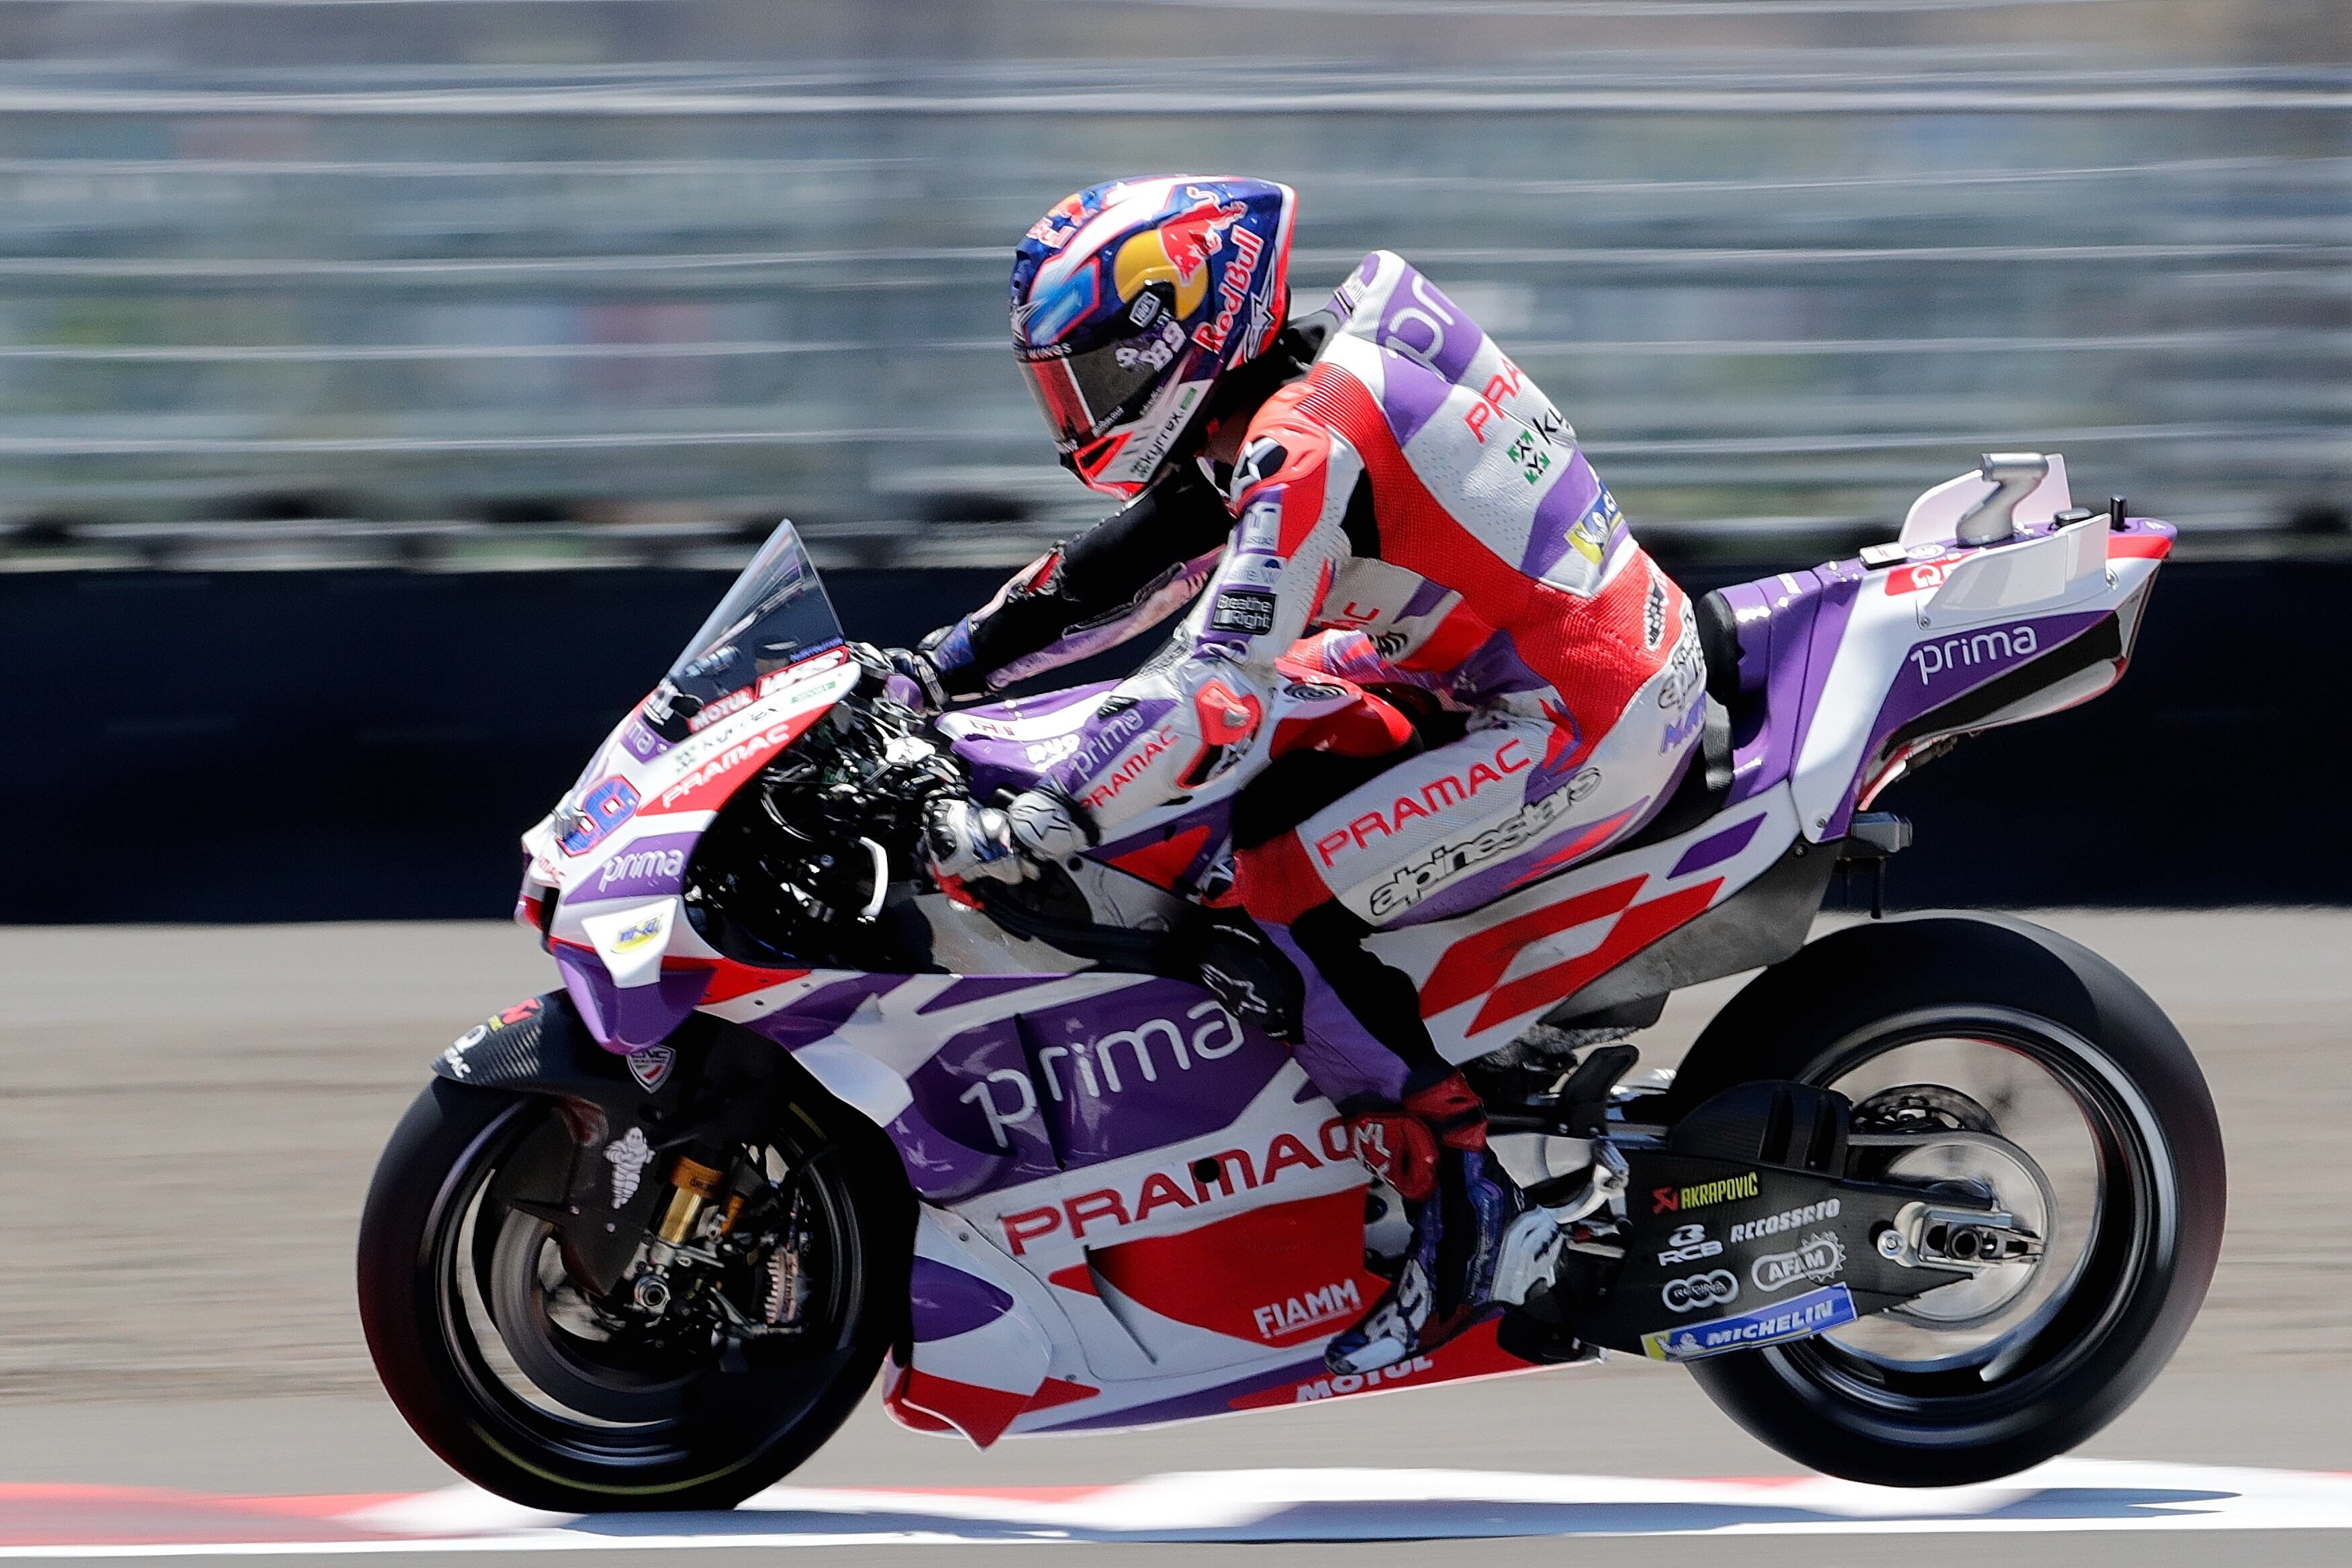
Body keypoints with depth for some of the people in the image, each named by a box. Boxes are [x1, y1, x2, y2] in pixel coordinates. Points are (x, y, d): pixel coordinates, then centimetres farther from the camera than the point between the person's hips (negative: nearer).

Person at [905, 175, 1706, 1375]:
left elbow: (1214, 679, -29)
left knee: (1276, 904, -15)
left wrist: (1025, 831, -31)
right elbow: (1113, 577, 18)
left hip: (1581, 727, -10)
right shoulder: (1266, 403, 10)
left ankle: (1456, 1199, -8)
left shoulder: (1303, 446, -20)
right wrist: (933, 670, 13)